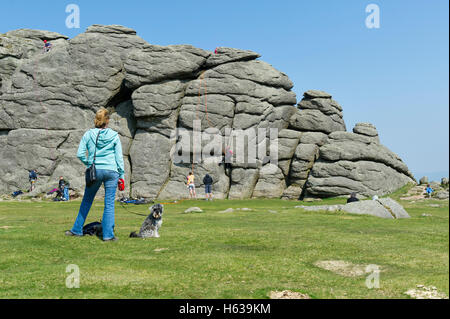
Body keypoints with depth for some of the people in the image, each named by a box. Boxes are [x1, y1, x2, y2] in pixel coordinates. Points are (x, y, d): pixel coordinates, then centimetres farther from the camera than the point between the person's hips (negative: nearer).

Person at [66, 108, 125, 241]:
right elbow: (119, 157, 1)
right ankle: (108, 234, 2)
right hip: (111, 171, -1)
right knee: (109, 204, 3)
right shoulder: (114, 135, -1)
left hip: (94, 171, 1)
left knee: (87, 201, 16)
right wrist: (121, 175, 7)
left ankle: (77, 229, 25)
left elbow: (80, 154, -2)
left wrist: (89, 164, 14)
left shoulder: (88, 134, 0)